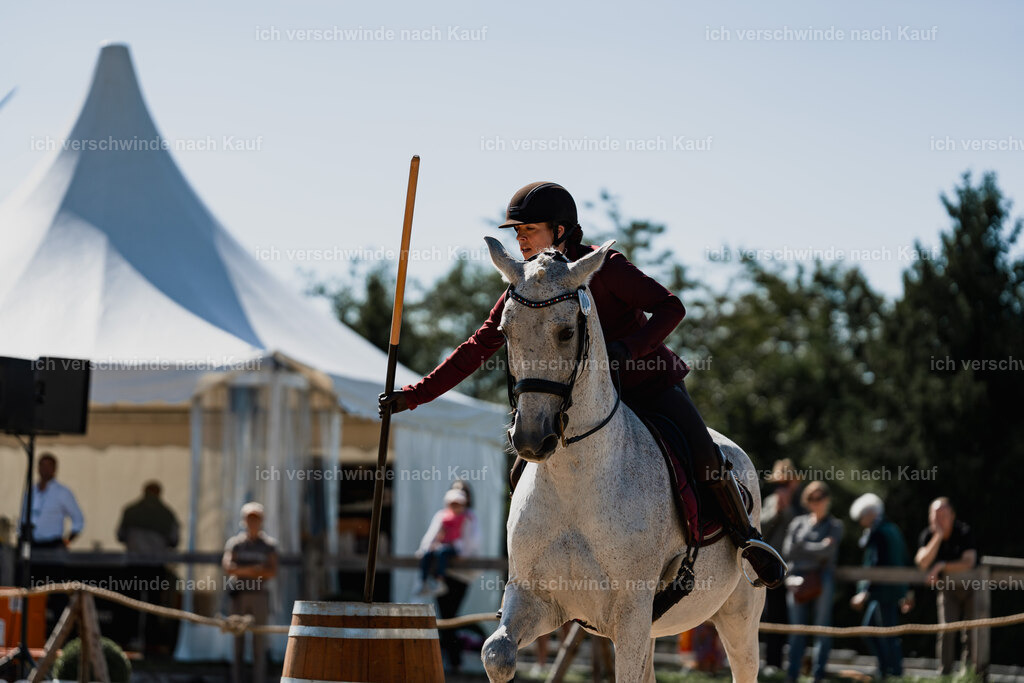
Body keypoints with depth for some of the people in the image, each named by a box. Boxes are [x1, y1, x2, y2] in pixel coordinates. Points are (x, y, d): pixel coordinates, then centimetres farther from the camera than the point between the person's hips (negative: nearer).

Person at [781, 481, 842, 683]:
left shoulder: (834, 526, 9)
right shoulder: (798, 523, 14)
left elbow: (828, 551, -7)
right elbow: (788, 551, 1)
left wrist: (802, 547, -3)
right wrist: (816, 549, -5)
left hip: (822, 580, -2)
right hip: (799, 579, 2)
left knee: (822, 627, -3)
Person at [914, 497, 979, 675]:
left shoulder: (964, 532, -17)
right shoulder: (927, 536, -9)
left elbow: (968, 563, -25)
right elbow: (922, 563, -24)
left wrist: (941, 567, -24)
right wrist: (938, 535, -27)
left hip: (970, 587, -2)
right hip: (947, 588, 2)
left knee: (972, 633, -6)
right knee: (946, 630, -9)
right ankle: (945, 672, -3)